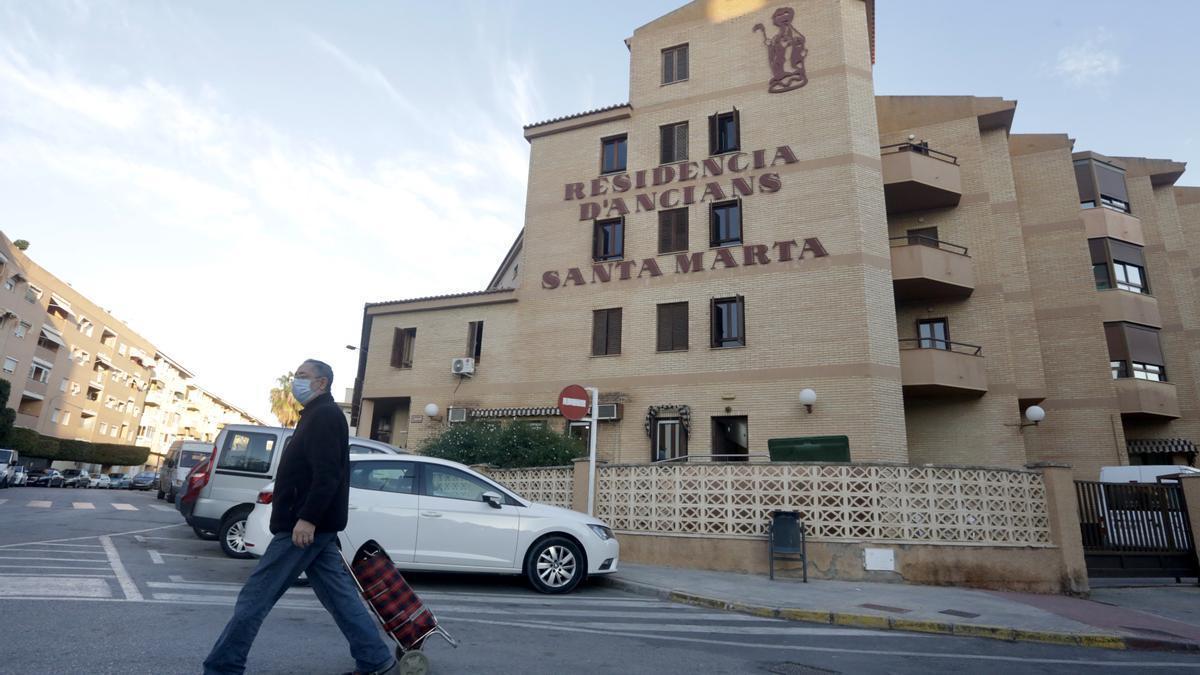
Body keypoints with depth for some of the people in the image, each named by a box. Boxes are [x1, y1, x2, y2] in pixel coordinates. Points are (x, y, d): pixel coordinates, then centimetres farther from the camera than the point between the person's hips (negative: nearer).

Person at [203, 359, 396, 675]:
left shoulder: (324, 415, -11)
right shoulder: (319, 416, 22)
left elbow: (327, 474, -22)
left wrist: (307, 518, -26)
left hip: (306, 525, -10)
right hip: (315, 525, 10)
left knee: (255, 596, -1)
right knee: (340, 595, 9)